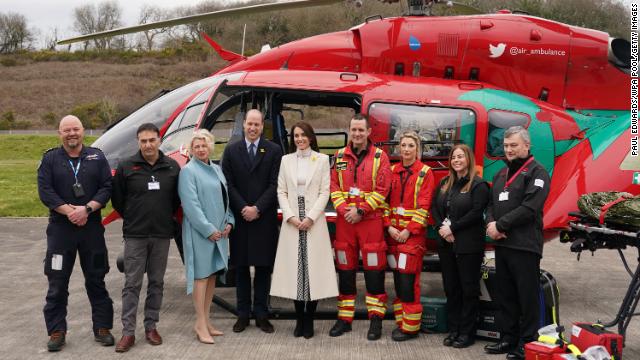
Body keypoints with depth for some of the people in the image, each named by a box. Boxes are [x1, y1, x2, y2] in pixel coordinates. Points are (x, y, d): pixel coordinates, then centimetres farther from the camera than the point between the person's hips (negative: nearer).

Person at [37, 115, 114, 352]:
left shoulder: (96, 157, 6)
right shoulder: (50, 159, 4)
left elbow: (106, 188, -2)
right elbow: (45, 191, -6)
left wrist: (86, 209, -16)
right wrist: (69, 211, -17)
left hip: (92, 227, 1)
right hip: (60, 228, 0)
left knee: (96, 279, 7)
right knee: (57, 283, 3)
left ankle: (102, 327, 17)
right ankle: (56, 331, 13)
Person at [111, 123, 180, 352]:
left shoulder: (172, 167, 3)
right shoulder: (126, 167, -3)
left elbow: (177, 197, 12)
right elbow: (117, 199, 4)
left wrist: (165, 217, 9)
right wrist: (132, 218, 7)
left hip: (162, 235, 2)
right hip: (135, 235, -2)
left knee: (156, 282, 10)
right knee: (132, 284, 0)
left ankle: (151, 327, 21)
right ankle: (128, 332, 5)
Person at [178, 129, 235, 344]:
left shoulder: (217, 170, 15)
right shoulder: (188, 171, -7)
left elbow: (225, 198, 18)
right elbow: (191, 204, -14)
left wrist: (229, 222, 3)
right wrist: (208, 230, -17)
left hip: (219, 231, 7)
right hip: (199, 232, -7)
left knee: (212, 274, 10)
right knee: (201, 275, -4)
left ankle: (205, 321, 19)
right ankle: (200, 325, 1)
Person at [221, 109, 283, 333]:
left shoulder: (274, 151, 2)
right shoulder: (231, 151, 7)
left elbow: (274, 184, -4)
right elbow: (229, 184, 2)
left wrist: (257, 208, -12)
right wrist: (243, 208, -10)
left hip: (265, 219, -1)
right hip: (239, 218, 1)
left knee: (263, 267, 5)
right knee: (241, 267, 7)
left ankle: (261, 314, 14)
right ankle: (243, 314, 16)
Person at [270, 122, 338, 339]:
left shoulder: (322, 160, 4)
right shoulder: (286, 160, 10)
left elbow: (324, 192, -1)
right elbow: (281, 192, 6)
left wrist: (310, 218, -11)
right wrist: (291, 217, -7)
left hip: (314, 221, -2)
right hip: (291, 222, 2)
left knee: (313, 268, -2)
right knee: (294, 269, 1)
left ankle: (309, 320, 7)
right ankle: (299, 319, 11)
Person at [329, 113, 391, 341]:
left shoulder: (379, 157, 1)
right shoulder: (340, 157, 11)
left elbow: (382, 190, -7)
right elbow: (334, 186, 5)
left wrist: (360, 210, -13)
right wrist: (343, 209, -10)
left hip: (371, 220, -3)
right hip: (344, 220, 3)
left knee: (374, 269, -1)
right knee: (345, 270, 8)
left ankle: (376, 318, 8)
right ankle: (344, 318, 18)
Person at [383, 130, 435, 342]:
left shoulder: (425, 172, -3)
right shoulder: (392, 171, 11)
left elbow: (424, 206, -8)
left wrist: (409, 230, -14)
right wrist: (389, 226, -5)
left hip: (413, 233, -5)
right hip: (393, 232, 5)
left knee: (408, 281, -6)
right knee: (397, 279, 9)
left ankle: (411, 326, 3)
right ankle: (400, 321, 19)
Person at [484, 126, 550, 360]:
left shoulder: (537, 173, -6)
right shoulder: (501, 175, 19)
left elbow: (529, 208, -16)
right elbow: (491, 205, 18)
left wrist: (500, 225, -13)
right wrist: (491, 223, -3)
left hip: (525, 246, -8)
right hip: (501, 244, 8)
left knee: (527, 297, -1)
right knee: (505, 296, 14)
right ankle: (508, 339, 25)